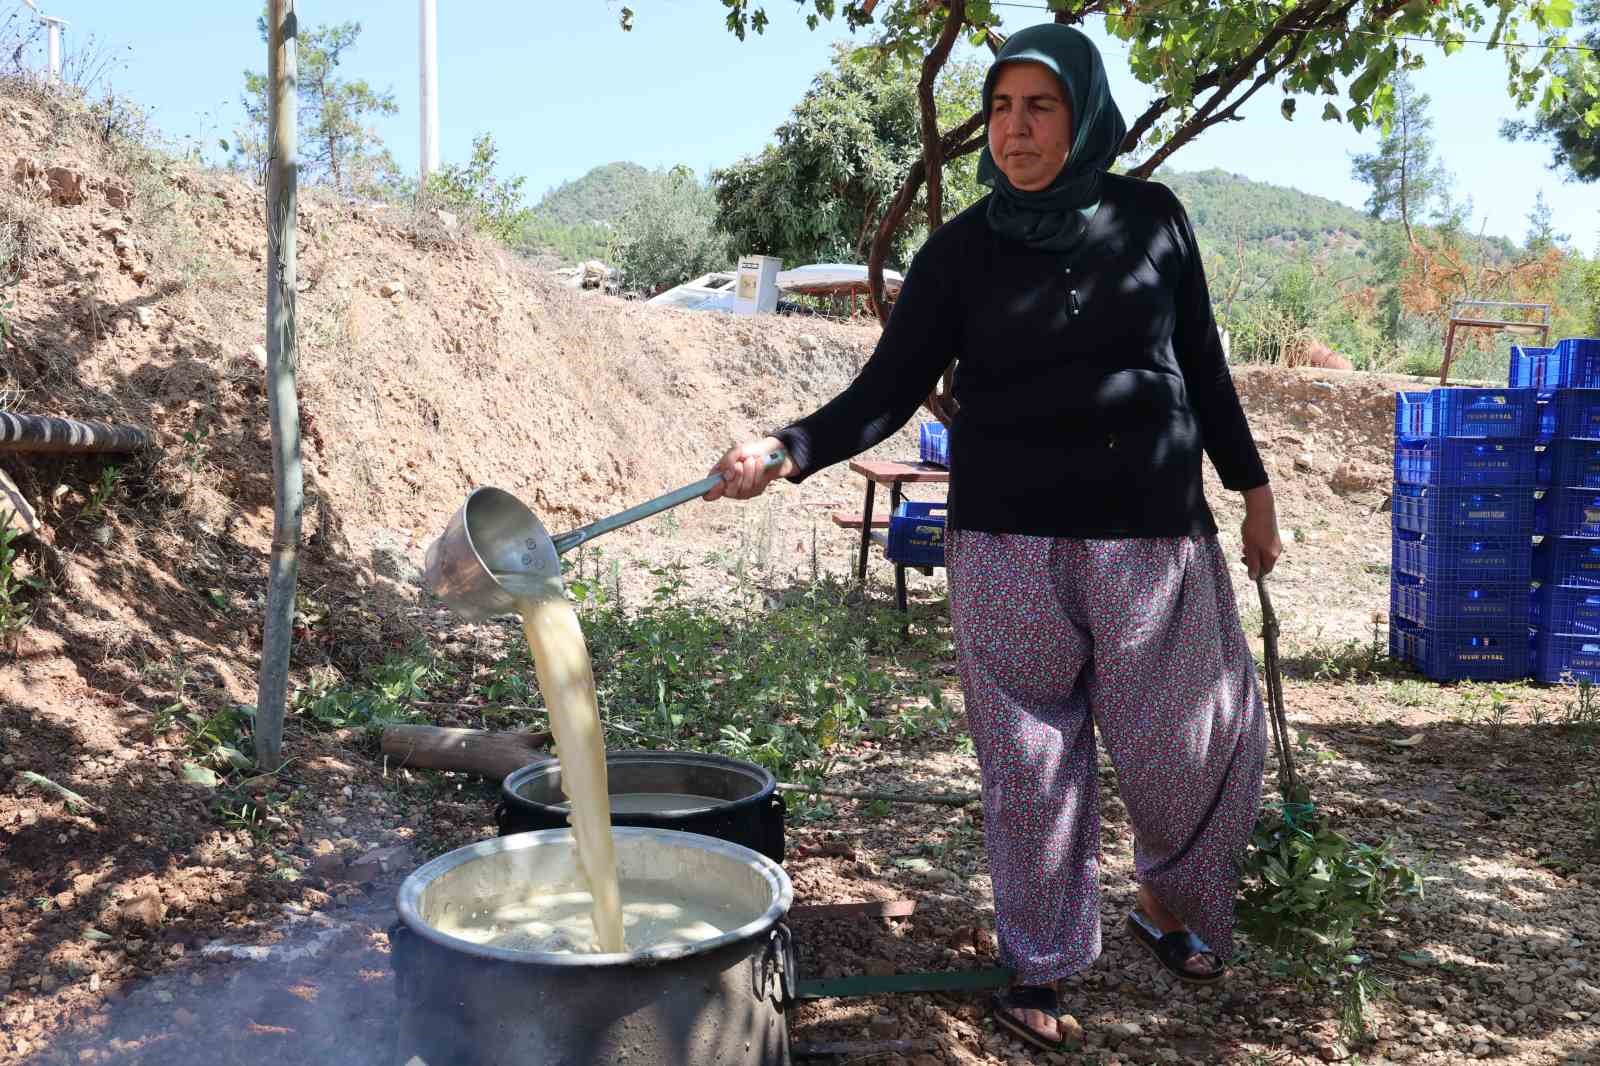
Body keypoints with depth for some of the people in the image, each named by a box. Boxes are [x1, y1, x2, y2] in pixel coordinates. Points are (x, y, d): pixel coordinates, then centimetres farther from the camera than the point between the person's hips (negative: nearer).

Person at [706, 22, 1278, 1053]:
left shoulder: (1151, 220, 3)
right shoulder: (962, 251, -2)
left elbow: (1203, 365, 12)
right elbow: (886, 392, -7)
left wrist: (1253, 484, 15)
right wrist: (786, 451, -23)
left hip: (1157, 533, 2)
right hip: (1013, 543, -2)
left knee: (1200, 736, 8)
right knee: (1033, 757, 5)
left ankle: (1172, 903, 38)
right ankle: (1040, 965, 24)